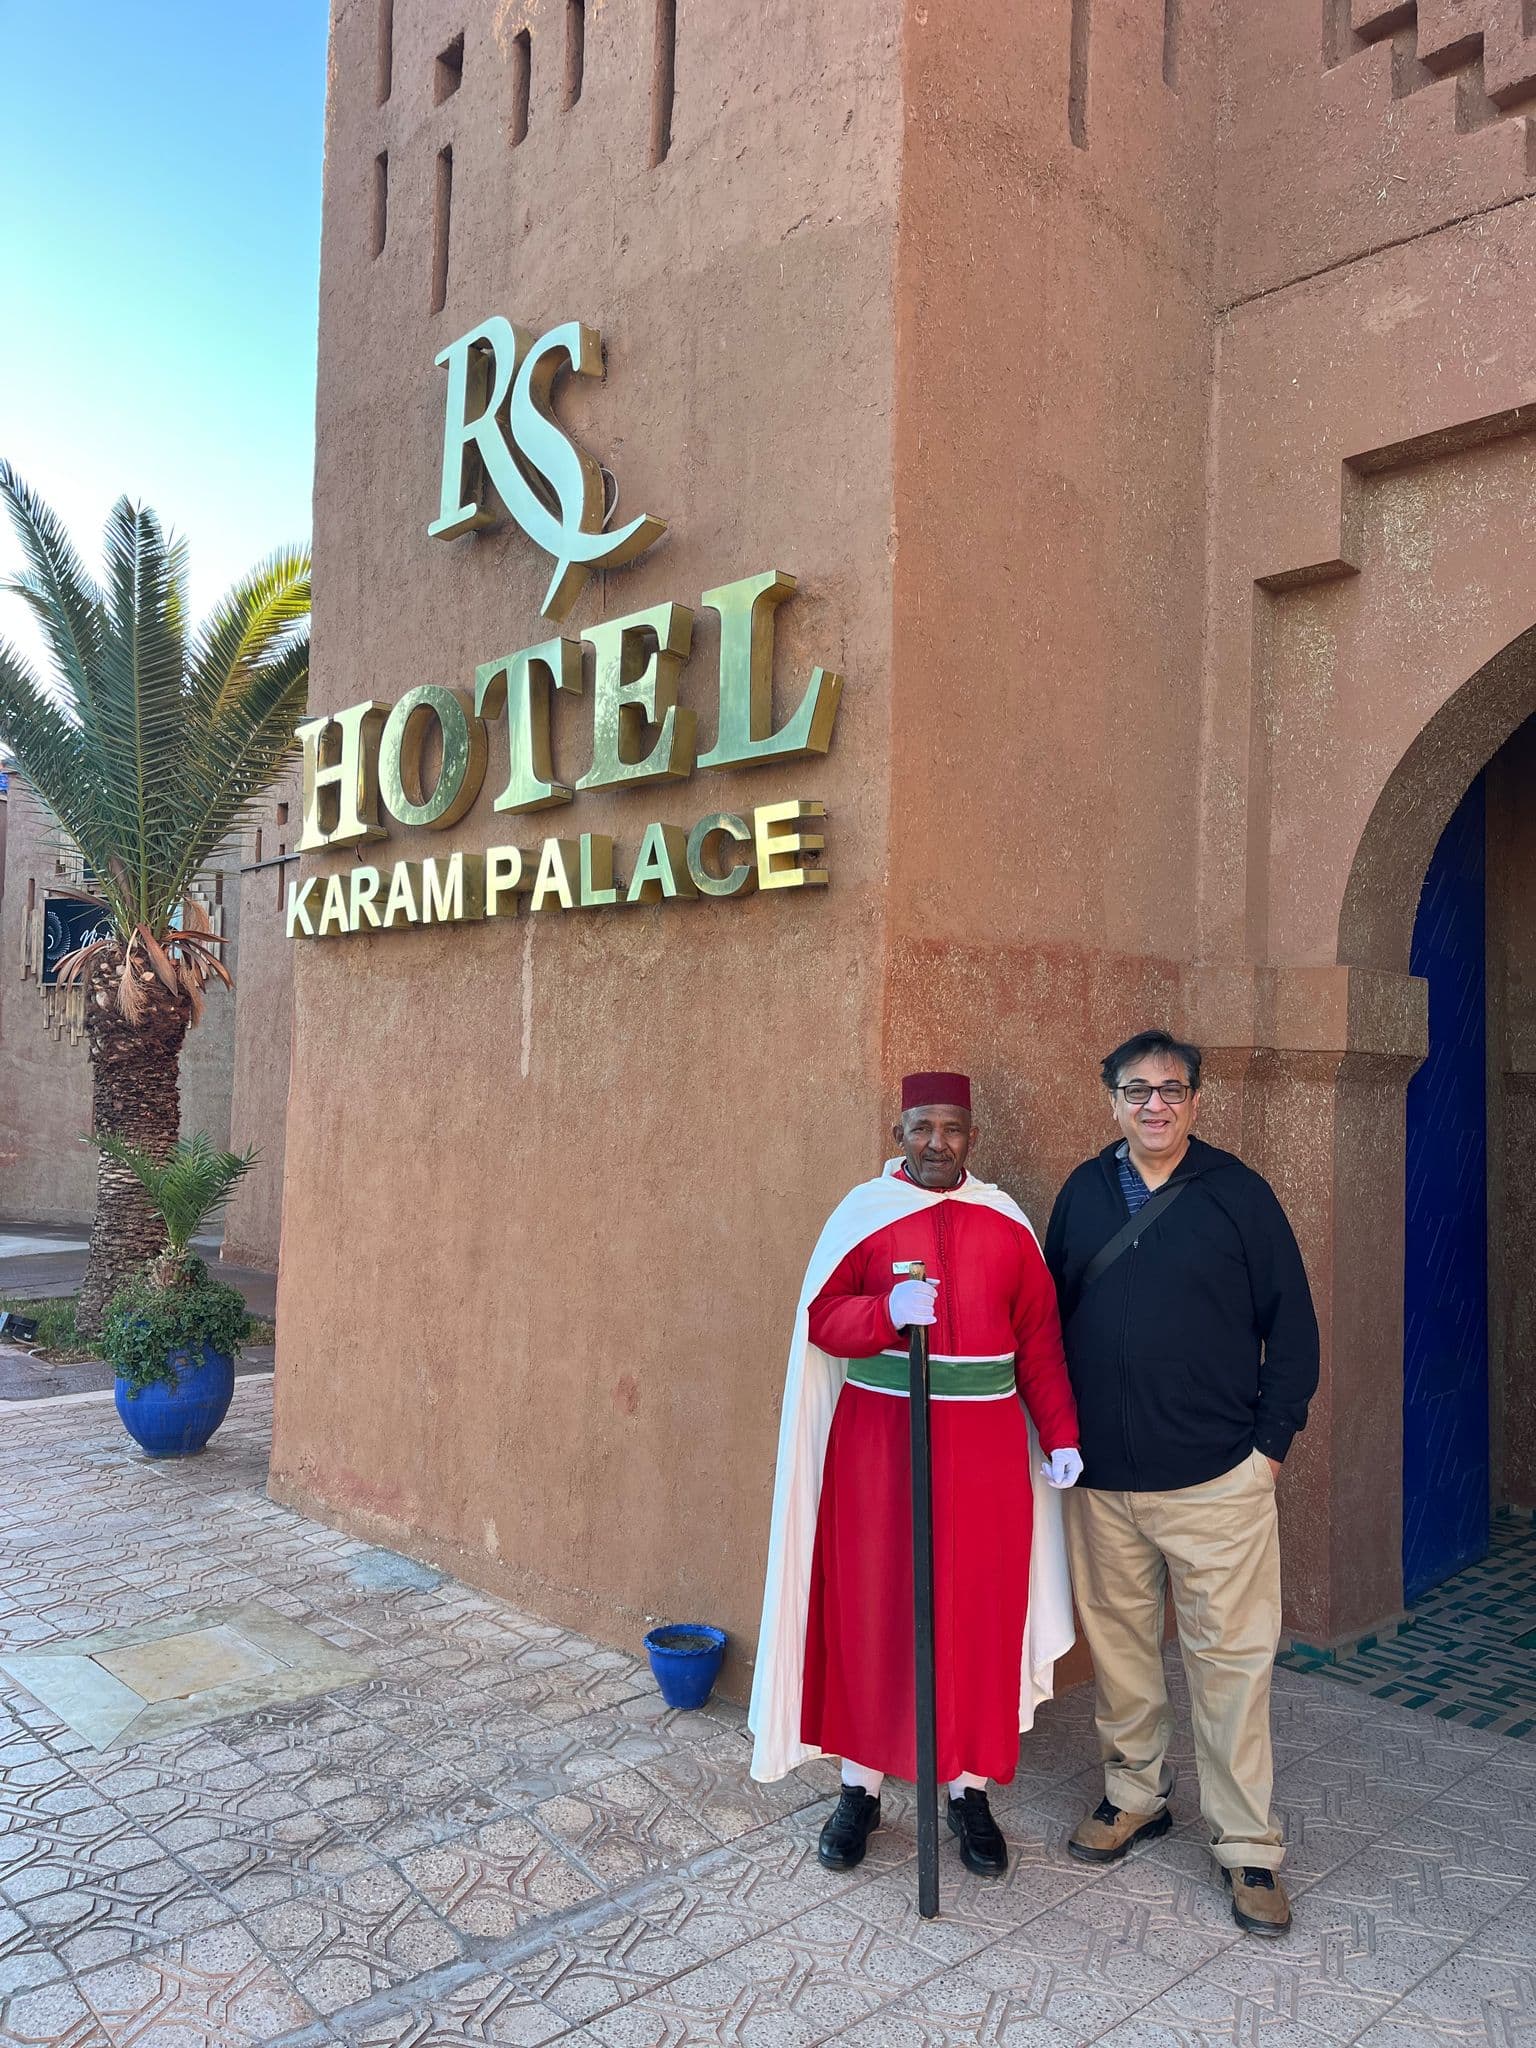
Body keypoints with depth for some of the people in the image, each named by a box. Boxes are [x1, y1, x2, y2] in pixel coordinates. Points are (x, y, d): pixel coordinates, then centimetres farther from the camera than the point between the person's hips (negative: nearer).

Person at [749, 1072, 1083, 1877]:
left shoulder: (1005, 1221, 4)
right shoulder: (862, 1212, -1)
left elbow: (1040, 1339, 7)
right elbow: (821, 1318, -4)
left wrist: (1060, 1435, 1)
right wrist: (887, 1313, -22)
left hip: (984, 1444, 2)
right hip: (876, 1439, -1)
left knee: (980, 1614, 7)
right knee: (869, 1609, 6)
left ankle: (970, 1789, 23)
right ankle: (861, 1784, 22)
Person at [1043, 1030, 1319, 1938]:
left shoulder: (1237, 1192, -4)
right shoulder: (1083, 1195, 6)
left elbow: (1293, 1325, 0)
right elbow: (1050, 1318, 13)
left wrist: (1271, 1441, -5)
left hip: (1217, 1479, -3)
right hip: (1101, 1479, 4)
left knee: (1232, 1658, 2)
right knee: (1118, 1644, 14)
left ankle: (1249, 1845, 16)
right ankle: (1136, 1795, 33)